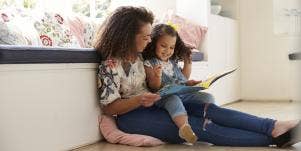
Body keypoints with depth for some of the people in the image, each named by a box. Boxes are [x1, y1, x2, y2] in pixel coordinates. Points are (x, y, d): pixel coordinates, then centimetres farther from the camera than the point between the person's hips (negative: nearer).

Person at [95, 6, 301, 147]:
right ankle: (273, 138, -28)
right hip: (131, 116, -7)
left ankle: (274, 127, -29)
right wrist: (139, 100, -29)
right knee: (201, 126, -24)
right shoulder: (110, 66, -16)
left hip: (151, 106, 8)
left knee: (207, 109, -19)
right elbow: (108, 108, -14)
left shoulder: (137, 55, 9)